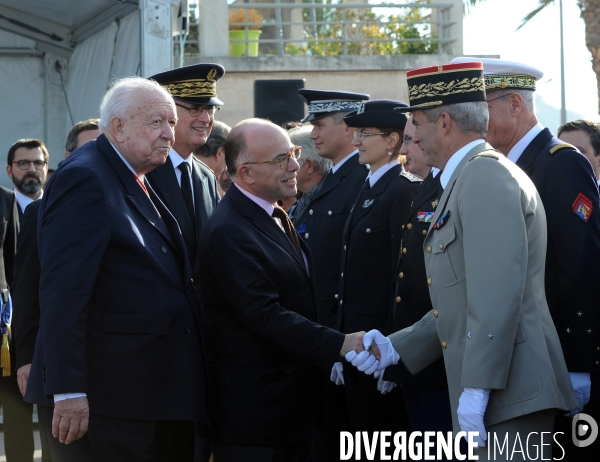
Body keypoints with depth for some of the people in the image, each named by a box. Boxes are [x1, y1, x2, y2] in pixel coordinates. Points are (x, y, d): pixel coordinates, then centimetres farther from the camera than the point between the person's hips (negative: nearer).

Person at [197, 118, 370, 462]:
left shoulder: (277, 217, 13)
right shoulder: (229, 232, -18)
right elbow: (267, 315, -25)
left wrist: (331, 354, 10)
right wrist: (339, 345, -26)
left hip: (295, 403, 9)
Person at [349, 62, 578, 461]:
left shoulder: (484, 176, -13)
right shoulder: (467, 178, 20)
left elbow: (498, 294, -22)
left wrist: (476, 387, -23)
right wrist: (396, 348, 17)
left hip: (509, 396, -10)